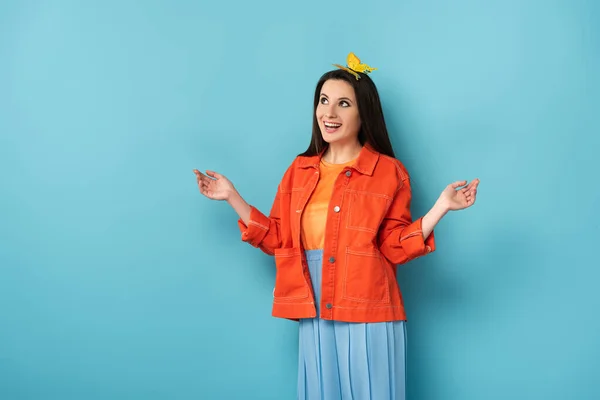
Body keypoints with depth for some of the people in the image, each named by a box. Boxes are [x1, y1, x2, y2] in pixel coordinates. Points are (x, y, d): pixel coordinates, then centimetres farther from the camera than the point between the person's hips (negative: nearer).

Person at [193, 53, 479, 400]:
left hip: (368, 316, -3)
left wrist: (441, 206, -15)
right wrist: (232, 196, 8)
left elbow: (396, 248, -4)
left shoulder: (389, 173, -1)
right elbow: (277, 240, 11)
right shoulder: (300, 171, 9)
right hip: (314, 316, 4)